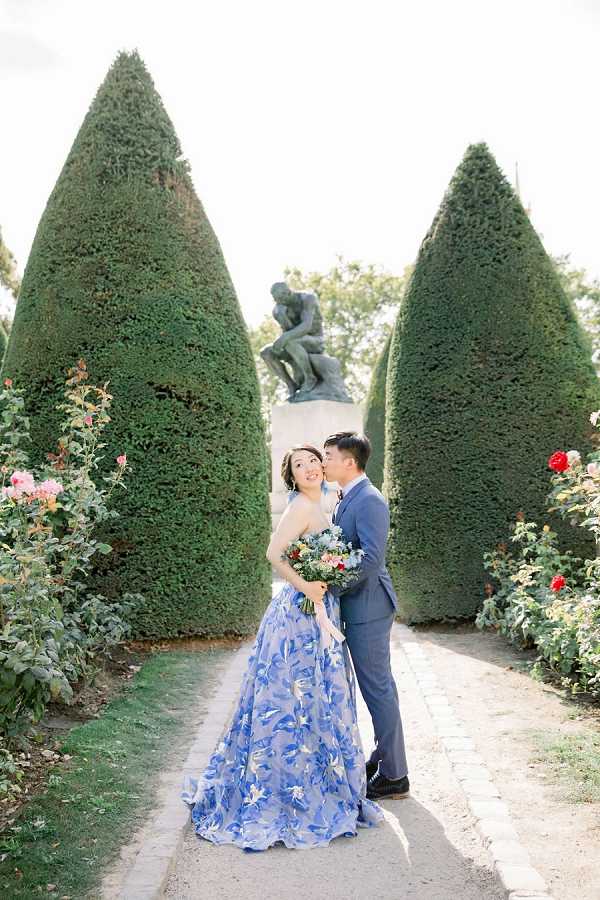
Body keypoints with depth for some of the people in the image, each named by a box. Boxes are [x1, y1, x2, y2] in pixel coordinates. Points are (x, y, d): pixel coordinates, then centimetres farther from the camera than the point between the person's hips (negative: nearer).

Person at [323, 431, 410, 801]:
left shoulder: (369, 500, -19)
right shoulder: (347, 499, 12)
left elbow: (371, 559, -26)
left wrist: (329, 588, -22)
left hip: (367, 606, -10)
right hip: (356, 607, 10)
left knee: (378, 687, 0)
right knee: (378, 685, 19)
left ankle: (394, 776, 12)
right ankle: (385, 755, 33)